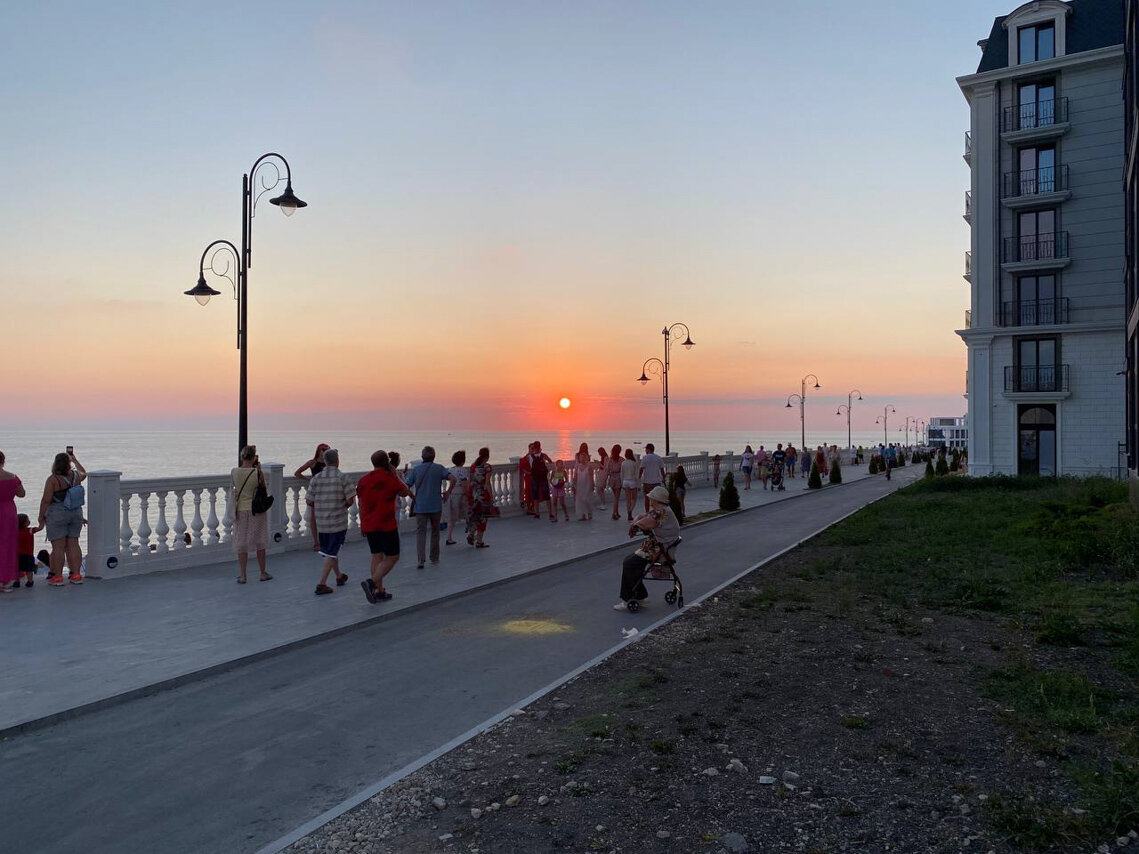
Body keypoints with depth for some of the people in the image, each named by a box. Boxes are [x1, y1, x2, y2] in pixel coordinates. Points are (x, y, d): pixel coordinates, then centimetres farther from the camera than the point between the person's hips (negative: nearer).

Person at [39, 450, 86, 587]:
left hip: (57, 515, -5)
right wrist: (74, 460, 38)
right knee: (73, 545, 9)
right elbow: (84, 473, 28)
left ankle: (57, 577, 2)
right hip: (76, 514, 5)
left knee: (58, 546, -1)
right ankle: (76, 574, 10)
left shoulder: (53, 480, -13)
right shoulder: (76, 476, 3)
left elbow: (46, 500, -14)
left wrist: (41, 517, -3)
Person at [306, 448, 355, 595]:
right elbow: (350, 499, -14)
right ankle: (321, 584, -5)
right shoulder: (342, 477, -11)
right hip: (339, 522, -5)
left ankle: (339, 577, 37)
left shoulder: (316, 479, 0)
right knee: (331, 553, 0)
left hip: (322, 522, 5)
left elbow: (309, 501, 0)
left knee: (330, 550, 21)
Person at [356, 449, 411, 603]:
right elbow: (405, 492, 3)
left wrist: (362, 524, 21)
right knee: (392, 557, 1)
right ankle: (371, 582, -18)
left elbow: (361, 505, 13)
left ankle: (379, 591, 14)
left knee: (377, 556, 13)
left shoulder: (363, 480, 7)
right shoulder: (390, 478, -12)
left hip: (369, 526, 6)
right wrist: (395, 474, 8)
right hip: (387, 525, -6)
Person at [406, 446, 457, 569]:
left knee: (420, 532, -2)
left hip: (420, 507, 0)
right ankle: (434, 558, 24)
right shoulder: (439, 468, 1)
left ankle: (420, 560, -16)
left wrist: (413, 497, 14)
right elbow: (453, 479, -12)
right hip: (436, 506, 0)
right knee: (435, 531, 15)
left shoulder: (416, 469, 3)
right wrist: (447, 493, 0)